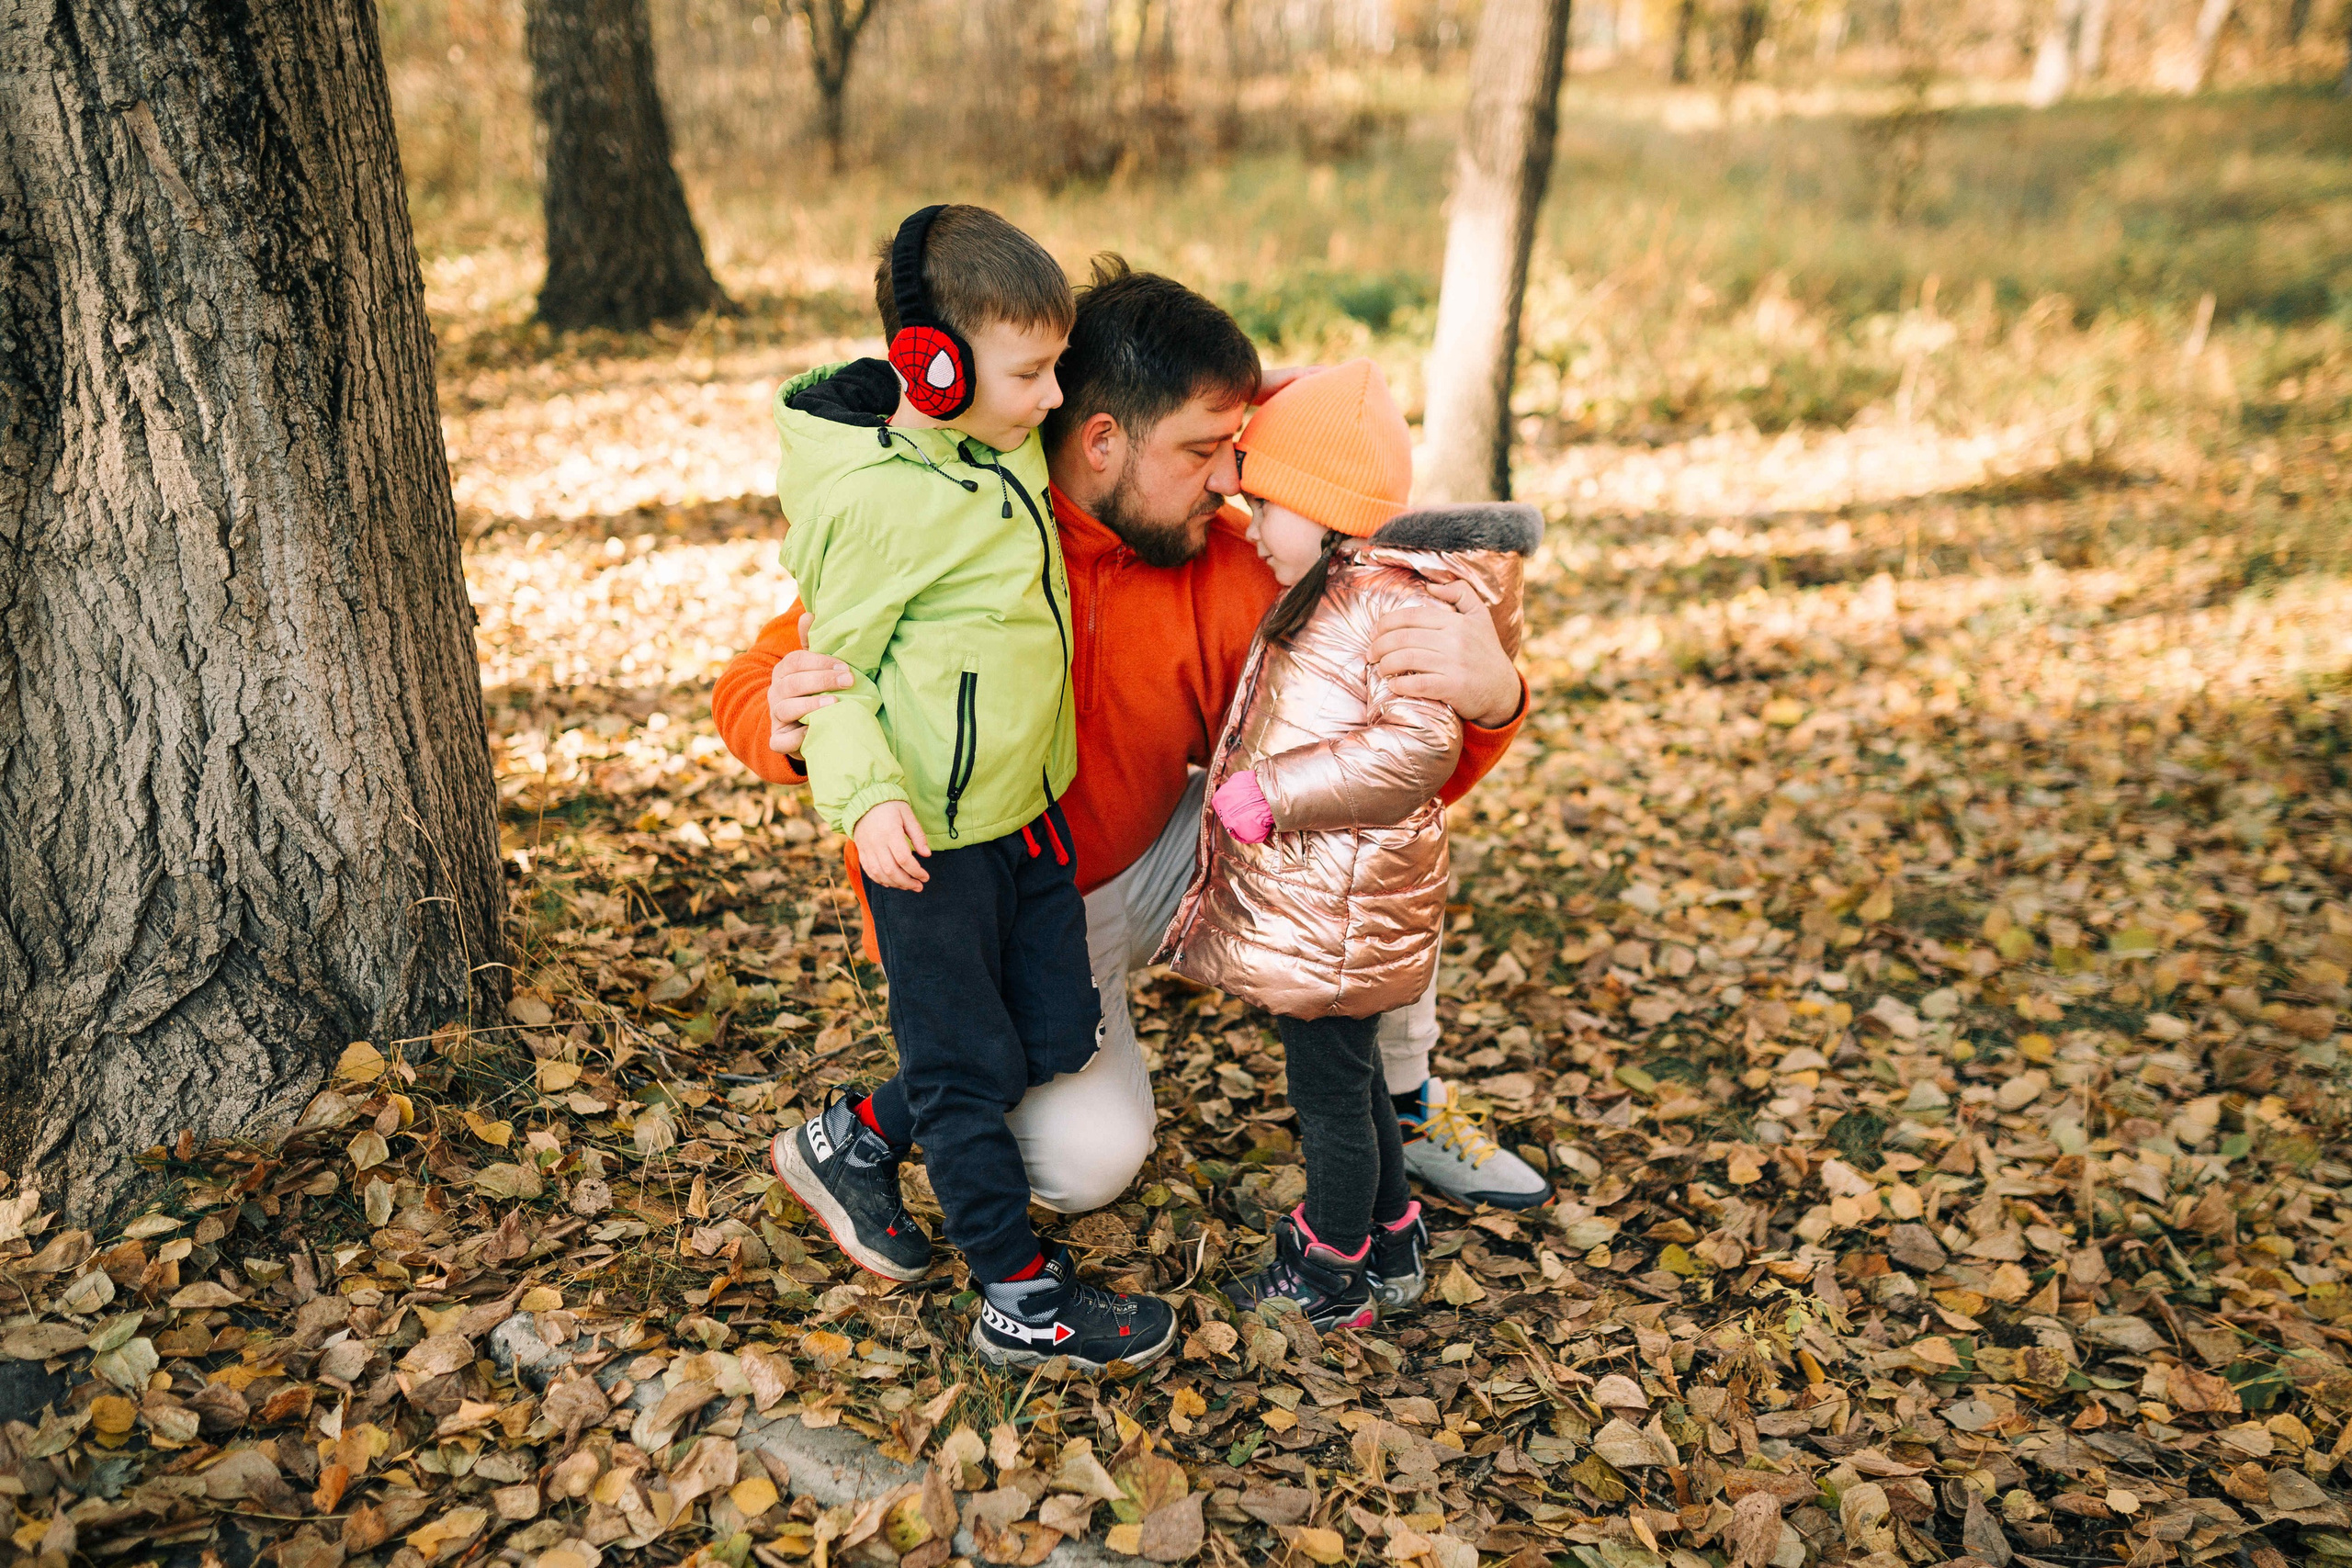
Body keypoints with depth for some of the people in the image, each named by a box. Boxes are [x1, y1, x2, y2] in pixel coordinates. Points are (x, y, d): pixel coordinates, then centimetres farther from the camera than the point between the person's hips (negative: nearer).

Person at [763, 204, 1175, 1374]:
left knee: (1058, 1036, 14)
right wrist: (864, 795, -28)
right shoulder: (874, 502, -21)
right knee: (967, 1066, 6)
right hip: (930, 835, -8)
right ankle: (1021, 1300, 22)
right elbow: (832, 665, -15)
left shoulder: (1010, 446, 3)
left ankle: (849, 1144, 32)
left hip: (1028, 804, 9)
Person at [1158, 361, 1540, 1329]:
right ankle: (1390, 1245, 40)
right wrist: (1236, 778, 14)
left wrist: (1269, 794, -27)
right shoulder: (1315, 600, 11)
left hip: (1336, 910, -10)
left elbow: (1418, 747, -30)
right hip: (1296, 893, 10)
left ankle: (1332, 1276, 26)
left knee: (1330, 1091, 7)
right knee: (1345, 1080, 22)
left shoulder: (1396, 606, -19)